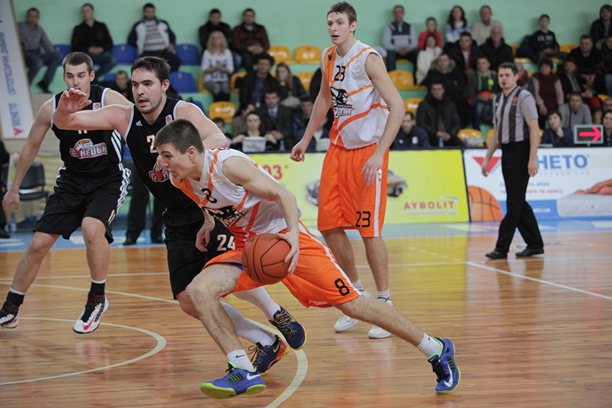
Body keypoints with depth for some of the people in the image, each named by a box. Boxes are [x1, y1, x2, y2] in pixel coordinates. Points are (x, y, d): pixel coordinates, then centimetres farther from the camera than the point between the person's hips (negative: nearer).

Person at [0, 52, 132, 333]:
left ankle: (97, 299, -8)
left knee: (92, 228, -31)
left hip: (109, 179, -4)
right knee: (38, 244, 0)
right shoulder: (51, 108, -6)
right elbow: (31, 146, 8)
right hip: (72, 180, 4)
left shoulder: (108, 100, -16)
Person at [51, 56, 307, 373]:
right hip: (178, 223, 5)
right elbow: (66, 122, -6)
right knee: (189, 301, -2)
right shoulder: (124, 118, -1)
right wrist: (64, 111, -30)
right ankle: (265, 343, 12)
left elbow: (219, 141, -31)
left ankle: (277, 314, 3)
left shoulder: (183, 111, -14)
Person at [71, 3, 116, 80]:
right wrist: (89, 49, -10)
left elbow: (110, 44, 15)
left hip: (101, 54, 1)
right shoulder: (78, 28, 18)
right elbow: (75, 46, 7)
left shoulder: (101, 26, 21)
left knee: (112, 60, -34)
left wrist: (102, 49, -8)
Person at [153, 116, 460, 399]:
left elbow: (282, 194, -22)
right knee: (199, 290, -16)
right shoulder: (181, 181, -2)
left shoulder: (228, 164, -23)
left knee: (352, 303, -7)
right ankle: (244, 372, -11)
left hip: (284, 237, -7)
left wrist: (292, 234, -36)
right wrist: (209, 221, 13)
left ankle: (437, 350, 8)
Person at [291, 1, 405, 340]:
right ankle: (357, 297, 21)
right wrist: (306, 139, 22)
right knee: (329, 226, 6)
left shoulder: (368, 59, -16)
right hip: (338, 148, 7)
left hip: (368, 150, -7)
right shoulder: (328, 58, 6)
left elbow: (397, 107, -21)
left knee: (369, 229, -7)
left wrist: (379, 154, -26)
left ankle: (384, 305, 4)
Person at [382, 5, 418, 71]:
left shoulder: (410, 27, 16)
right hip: (394, 51, -2)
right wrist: (397, 49, -18)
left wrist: (407, 49, -14)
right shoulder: (389, 27, 8)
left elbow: (414, 42, 8)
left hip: (408, 51, 2)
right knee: (390, 54, -37)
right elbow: (386, 43, -2)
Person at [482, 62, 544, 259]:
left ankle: (502, 247, -4)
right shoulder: (497, 100, 13)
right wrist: (487, 158, 17)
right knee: (518, 202, 10)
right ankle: (535, 244, 19)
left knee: (514, 202, -5)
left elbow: (534, 129, -13)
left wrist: (532, 159, -19)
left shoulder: (524, 97, -9)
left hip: (520, 151, -8)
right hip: (506, 152, 8)